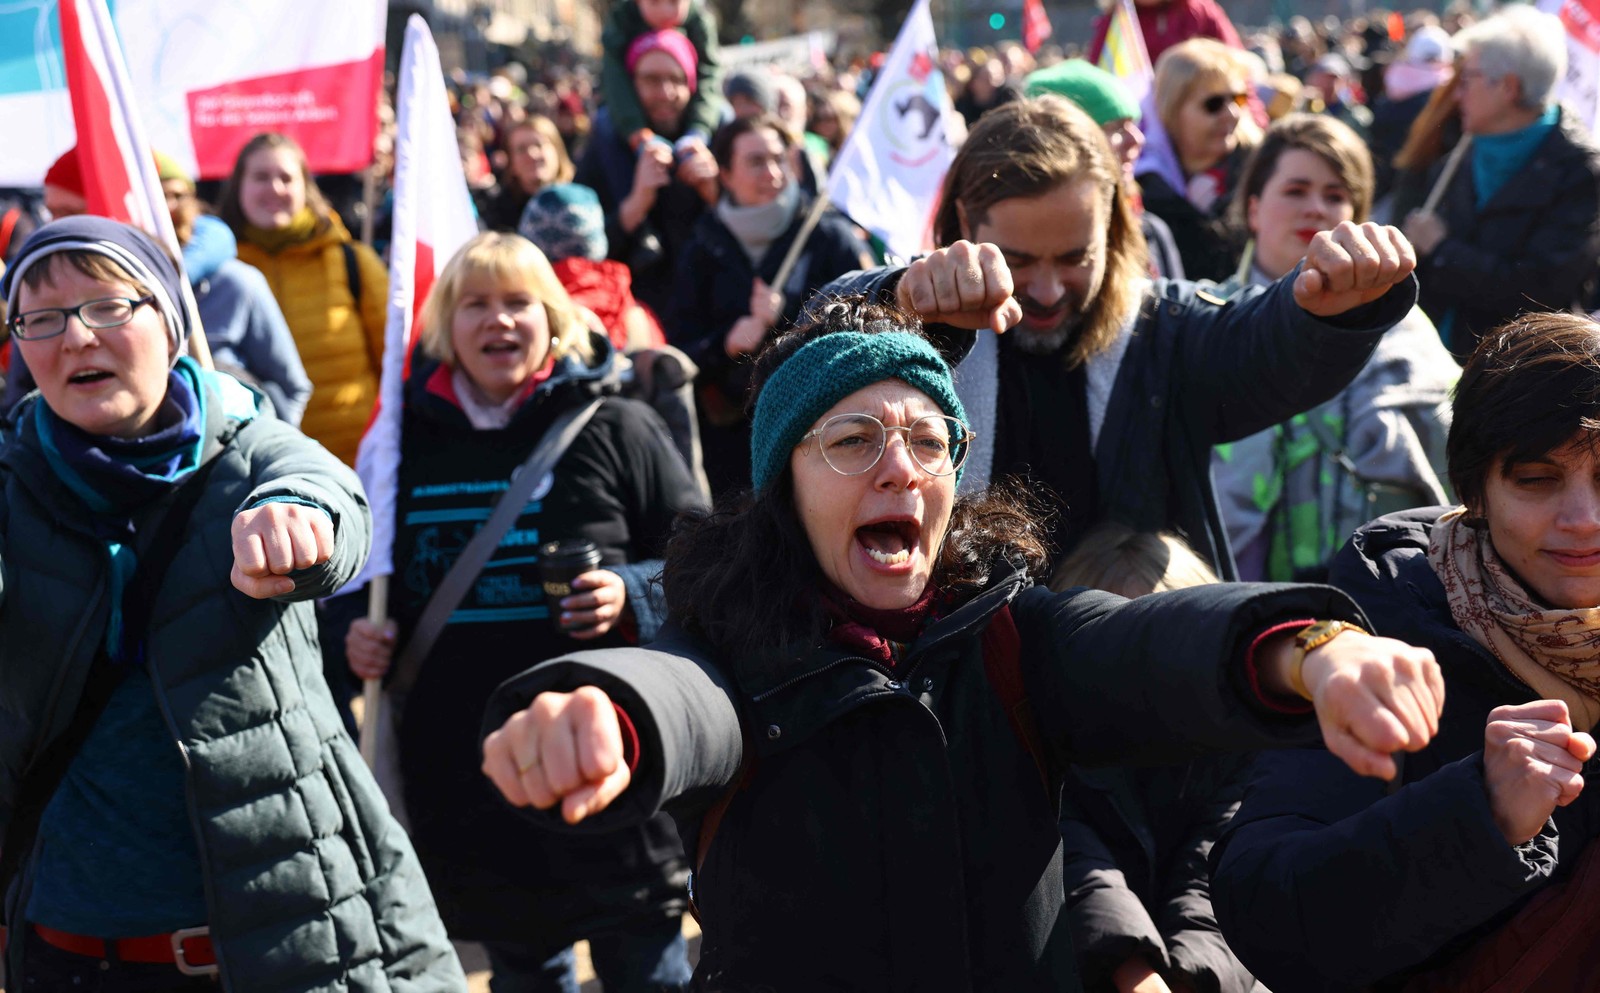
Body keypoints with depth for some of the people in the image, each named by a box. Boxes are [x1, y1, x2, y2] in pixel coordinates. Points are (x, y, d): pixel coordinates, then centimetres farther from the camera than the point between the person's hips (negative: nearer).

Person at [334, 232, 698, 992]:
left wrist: (633, 596, -18)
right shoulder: (406, 439, 7)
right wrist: (355, 631, -1)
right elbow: (360, 580, 20)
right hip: (464, 777, 3)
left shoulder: (615, 429, -1)